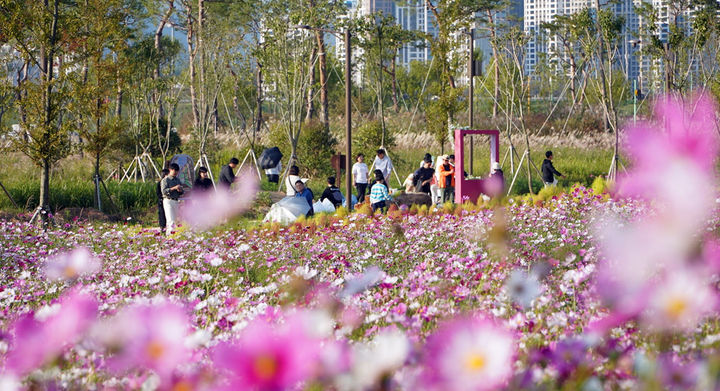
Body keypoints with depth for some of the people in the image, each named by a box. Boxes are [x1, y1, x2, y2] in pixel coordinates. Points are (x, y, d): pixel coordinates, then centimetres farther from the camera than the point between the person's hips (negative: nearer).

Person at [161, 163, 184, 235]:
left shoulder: (177, 180, 15)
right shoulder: (165, 180, -5)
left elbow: (181, 192, 19)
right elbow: (163, 191, -16)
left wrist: (180, 190, -5)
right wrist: (174, 188, -22)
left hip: (176, 201, 7)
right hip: (168, 201, -7)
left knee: (175, 220, 7)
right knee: (171, 220, -16)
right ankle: (169, 233, -21)